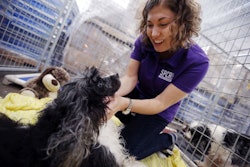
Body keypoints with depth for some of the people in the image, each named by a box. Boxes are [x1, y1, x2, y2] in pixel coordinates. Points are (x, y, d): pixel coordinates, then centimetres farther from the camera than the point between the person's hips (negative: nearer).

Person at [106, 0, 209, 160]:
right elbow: (130, 77, -18)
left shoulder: (197, 62, -30)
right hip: (137, 94, 5)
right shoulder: (144, 41, -18)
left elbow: (160, 103, -30)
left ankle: (167, 139, 14)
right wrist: (113, 94, -41)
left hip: (159, 112, -4)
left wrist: (124, 104, -47)